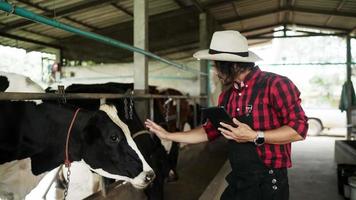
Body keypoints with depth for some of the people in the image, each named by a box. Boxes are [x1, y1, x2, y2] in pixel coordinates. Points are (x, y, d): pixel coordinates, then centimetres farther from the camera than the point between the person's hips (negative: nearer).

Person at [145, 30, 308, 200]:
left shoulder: (275, 85, -15)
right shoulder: (227, 95, 7)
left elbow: (299, 129, -18)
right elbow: (209, 131, 12)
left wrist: (255, 137, -25)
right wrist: (168, 135, 11)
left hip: (268, 183, -6)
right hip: (237, 182, 6)